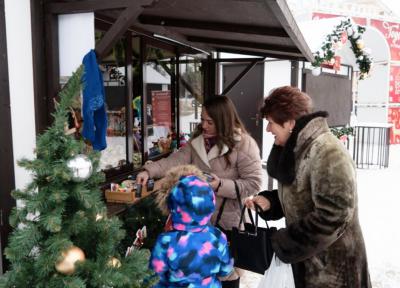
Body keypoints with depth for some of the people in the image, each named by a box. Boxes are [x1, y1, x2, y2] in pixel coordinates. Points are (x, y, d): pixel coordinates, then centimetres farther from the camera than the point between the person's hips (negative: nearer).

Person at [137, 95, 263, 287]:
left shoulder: (244, 144, -17)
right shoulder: (197, 140, 1)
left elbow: (253, 183, -18)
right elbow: (177, 160, -8)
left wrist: (221, 185, -27)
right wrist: (149, 170, -22)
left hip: (228, 222, -5)